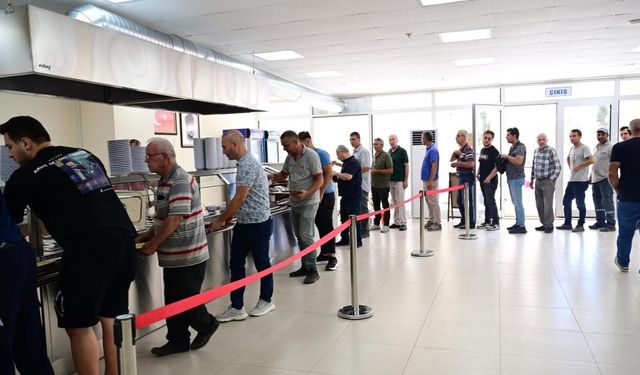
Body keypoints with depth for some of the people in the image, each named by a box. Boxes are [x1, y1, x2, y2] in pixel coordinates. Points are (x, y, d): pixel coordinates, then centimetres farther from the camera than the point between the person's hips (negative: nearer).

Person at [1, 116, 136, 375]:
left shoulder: (26, 175, 5)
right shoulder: (87, 155, 21)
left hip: (89, 247, -7)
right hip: (125, 237, 7)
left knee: (79, 326, 9)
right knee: (111, 318, 18)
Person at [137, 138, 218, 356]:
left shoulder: (181, 181, -19)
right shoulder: (165, 181, 12)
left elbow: (175, 218, -24)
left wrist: (153, 245, -18)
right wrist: (145, 237, 11)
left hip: (188, 255, -9)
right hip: (174, 255, 9)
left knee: (186, 299, 4)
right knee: (173, 300, 14)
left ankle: (206, 325, 27)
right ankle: (178, 341, 26)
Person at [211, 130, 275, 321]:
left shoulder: (247, 165, -19)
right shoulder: (243, 163, 11)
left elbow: (239, 199, -20)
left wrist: (220, 220, -10)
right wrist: (228, 218, 19)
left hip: (258, 223, -9)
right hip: (243, 223, 9)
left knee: (261, 263, 8)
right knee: (236, 263, 8)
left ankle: (266, 301, 26)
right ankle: (237, 307, 15)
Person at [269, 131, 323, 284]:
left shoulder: (311, 155, -14)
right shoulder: (289, 157, 7)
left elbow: (320, 180, -15)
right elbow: (283, 175, 18)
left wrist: (307, 193, -28)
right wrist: (272, 176, -3)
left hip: (308, 202, -7)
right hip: (294, 203, 8)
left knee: (306, 236, -10)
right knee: (299, 236, 12)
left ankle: (313, 270, -1)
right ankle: (305, 267, 23)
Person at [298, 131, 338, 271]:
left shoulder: (321, 154, -13)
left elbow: (329, 173, -19)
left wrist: (321, 193, -20)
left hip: (325, 195, -7)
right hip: (314, 196, 7)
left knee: (327, 225, -5)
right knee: (320, 225, 12)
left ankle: (332, 257, 0)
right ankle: (324, 253, 22)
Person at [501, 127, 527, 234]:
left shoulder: (520, 147, -12)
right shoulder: (512, 147, 17)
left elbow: (518, 161, -26)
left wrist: (507, 156, -14)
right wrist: (504, 158, 7)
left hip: (517, 178, -10)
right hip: (511, 178, 10)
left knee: (518, 202, -8)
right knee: (515, 202, 14)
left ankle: (521, 226, -4)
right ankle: (518, 223, 21)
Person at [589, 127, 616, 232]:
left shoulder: (610, 147, -8)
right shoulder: (596, 147, 17)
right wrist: (591, 176, 19)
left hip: (605, 179, -8)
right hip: (595, 179, 8)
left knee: (607, 202, -6)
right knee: (598, 202, 14)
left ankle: (611, 224, -1)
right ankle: (600, 222, 23)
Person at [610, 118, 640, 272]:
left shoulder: (619, 147, -6)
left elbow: (612, 174, -11)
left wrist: (618, 191, 5)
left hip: (627, 198, -1)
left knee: (625, 233, 16)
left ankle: (623, 263, 31)